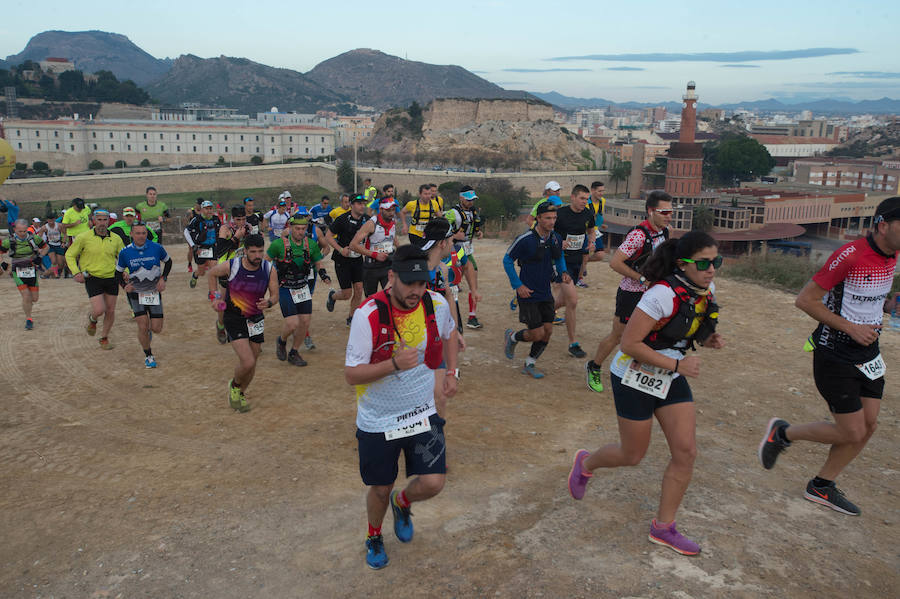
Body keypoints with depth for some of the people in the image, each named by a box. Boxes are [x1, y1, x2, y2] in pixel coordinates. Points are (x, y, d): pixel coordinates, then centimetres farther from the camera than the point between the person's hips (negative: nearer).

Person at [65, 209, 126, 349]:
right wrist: (76, 272, -10)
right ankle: (92, 319, 23)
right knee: (99, 309, -15)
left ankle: (104, 338, 28)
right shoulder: (84, 237, -6)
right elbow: (69, 255, 3)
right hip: (93, 278, -3)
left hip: (111, 278, 3)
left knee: (110, 311, 7)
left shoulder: (116, 239, 1)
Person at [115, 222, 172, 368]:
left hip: (155, 292, 1)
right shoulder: (125, 252, -8)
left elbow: (168, 261, 9)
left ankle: (149, 330, 38)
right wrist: (124, 286, -13)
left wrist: (163, 279, -4)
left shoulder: (156, 248, -9)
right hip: (136, 293, -1)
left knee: (157, 329, -1)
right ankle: (148, 356, 13)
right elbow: (118, 272, 5)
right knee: (143, 326, -10)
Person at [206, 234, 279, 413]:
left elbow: (275, 294, -2)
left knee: (252, 364, 11)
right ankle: (234, 385, 18)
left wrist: (269, 302, -24)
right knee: (247, 362, -16)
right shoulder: (230, 266, -16)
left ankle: (240, 394, 39)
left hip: (256, 319, 4)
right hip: (234, 319, -4)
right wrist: (215, 296, -3)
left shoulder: (269, 269, -10)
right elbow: (211, 274, 5)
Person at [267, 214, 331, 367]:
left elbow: (318, 262, 9)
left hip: (303, 287, 4)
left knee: (305, 322, 2)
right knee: (292, 323, -14)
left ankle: (293, 353, 24)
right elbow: (267, 261, 0)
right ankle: (281, 341, 21)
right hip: (285, 289, -4)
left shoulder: (311, 244, -4)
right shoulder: (279, 244, -15)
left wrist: (323, 273, -9)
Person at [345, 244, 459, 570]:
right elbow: (351, 374, -21)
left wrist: (451, 373, 9)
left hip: (422, 412, 2)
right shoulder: (368, 314, -22)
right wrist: (395, 363, -34)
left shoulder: (437, 305, -11)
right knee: (380, 488, 12)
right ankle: (374, 536, 46)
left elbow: (448, 334, 14)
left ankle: (402, 503, 32)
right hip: (377, 419, -2)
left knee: (433, 483, -6)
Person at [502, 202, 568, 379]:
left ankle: (529, 364, 24)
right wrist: (517, 285, -12)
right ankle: (511, 337, 26)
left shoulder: (556, 238, 1)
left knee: (548, 331, 5)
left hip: (545, 294, 6)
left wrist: (563, 272, 0)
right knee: (537, 334, -6)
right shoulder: (525, 239, -18)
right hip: (528, 294, -6)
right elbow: (507, 260, -8)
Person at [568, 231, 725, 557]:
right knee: (632, 456, 8)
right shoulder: (664, 294, -28)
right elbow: (630, 343, -26)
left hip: (671, 380, 7)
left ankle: (663, 527, 19)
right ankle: (586, 463, 40)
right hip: (634, 379, -7)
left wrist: (706, 339, -6)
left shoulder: (707, 292, -2)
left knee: (686, 452, 2)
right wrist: (677, 365, -24)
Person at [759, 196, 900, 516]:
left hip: (867, 352, 9)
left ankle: (821, 486, 24)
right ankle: (783, 433, 18)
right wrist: (850, 327, -21)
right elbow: (805, 299, -20)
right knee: (852, 432, -5)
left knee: (868, 424, 8)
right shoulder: (850, 255, -22)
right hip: (835, 355, -9)